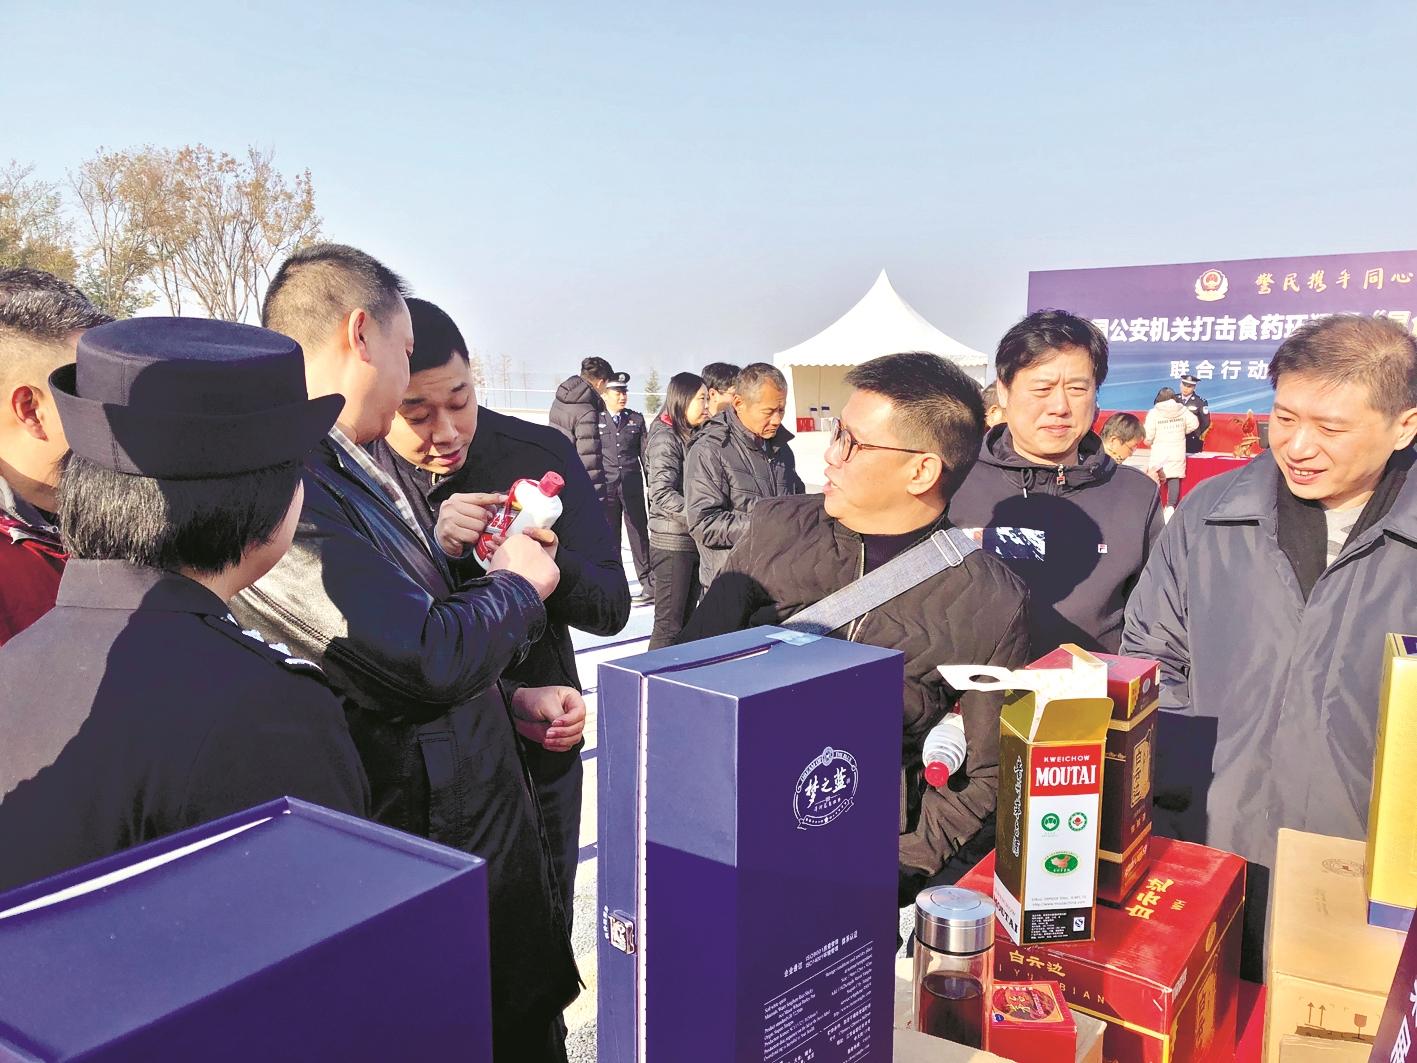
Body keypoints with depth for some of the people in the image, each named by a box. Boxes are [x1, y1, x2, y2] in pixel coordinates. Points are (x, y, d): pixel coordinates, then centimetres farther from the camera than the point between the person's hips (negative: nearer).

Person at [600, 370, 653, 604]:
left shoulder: (636, 419, 9)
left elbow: (644, 453, 10)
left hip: (632, 485, 0)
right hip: (605, 486, 0)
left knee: (639, 534, 0)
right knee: (608, 537, 5)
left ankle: (649, 584, 4)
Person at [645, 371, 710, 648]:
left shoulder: (690, 436, 14)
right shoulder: (665, 438, -11)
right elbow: (662, 494, -21)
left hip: (692, 541, 8)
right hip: (673, 543, -8)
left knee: (686, 619, 14)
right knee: (669, 624, -5)